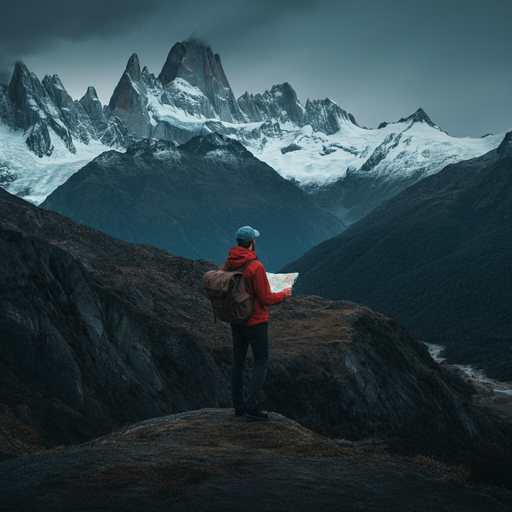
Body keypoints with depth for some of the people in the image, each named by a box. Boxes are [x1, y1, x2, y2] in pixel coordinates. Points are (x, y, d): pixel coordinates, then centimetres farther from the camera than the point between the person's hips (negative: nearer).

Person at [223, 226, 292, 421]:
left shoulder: (228, 264, -1)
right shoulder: (255, 267, -22)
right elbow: (265, 299, -19)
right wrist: (284, 294, -1)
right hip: (255, 322, -7)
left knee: (238, 361, 13)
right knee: (261, 362, 5)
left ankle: (238, 405, 20)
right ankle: (251, 405, -2)